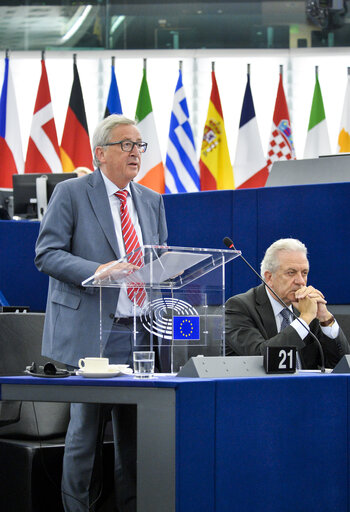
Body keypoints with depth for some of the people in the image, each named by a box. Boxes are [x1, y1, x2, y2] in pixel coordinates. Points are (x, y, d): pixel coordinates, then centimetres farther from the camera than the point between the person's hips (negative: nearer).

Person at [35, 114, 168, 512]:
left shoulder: (152, 202, 17)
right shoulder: (70, 194, 0)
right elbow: (47, 254, -7)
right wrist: (97, 270, -20)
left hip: (140, 330, 5)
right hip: (90, 331, -5)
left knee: (134, 427, 5)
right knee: (86, 426, -4)